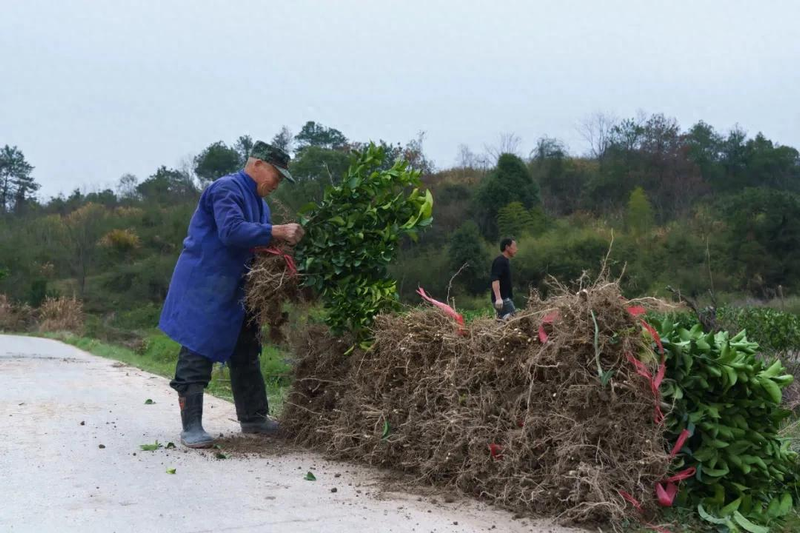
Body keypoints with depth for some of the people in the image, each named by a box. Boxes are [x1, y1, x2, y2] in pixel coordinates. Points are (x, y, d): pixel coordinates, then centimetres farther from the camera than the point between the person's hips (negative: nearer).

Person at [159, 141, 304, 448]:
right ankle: (191, 427, -2)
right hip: (202, 288, -10)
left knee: (246, 352, 14)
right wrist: (276, 232, -30)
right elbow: (231, 231, -31)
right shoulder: (227, 189, -15)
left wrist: (284, 243, -3)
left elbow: (258, 245, 16)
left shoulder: (258, 201, 15)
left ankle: (253, 417, 25)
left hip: (232, 290, 10)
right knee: (197, 355, -7)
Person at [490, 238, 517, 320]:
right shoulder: (499, 261, -13)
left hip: (506, 298, 10)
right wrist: (498, 298, -34)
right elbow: (495, 280, -24)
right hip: (502, 299, -10)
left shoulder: (505, 261, 18)